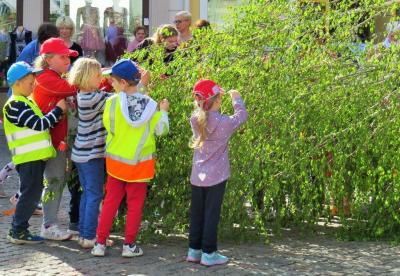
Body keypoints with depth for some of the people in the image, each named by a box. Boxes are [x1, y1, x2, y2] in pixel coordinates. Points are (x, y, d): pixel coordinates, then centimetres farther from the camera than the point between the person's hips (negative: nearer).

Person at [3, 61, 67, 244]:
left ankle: (18, 229, 21)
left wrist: (57, 112, 8)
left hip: (35, 156, 10)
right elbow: (40, 124, -20)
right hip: (28, 158, -10)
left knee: (30, 194, 14)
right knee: (30, 193, -5)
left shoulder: (25, 103, 18)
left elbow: (39, 124, 22)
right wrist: (58, 109, -12)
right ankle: (18, 232, 1)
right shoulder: (15, 106, -15)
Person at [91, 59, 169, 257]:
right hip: (141, 162, 0)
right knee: (135, 204, 9)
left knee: (110, 202, 10)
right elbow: (161, 130, -3)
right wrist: (163, 111, 14)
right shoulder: (150, 104, -8)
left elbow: (109, 126, -2)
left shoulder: (113, 102, -13)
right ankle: (129, 245, 11)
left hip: (116, 160, 0)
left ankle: (100, 243, 11)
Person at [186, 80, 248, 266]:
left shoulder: (196, 119, -4)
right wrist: (236, 98, 17)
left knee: (196, 214, 12)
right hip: (216, 176, -5)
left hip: (197, 176, 5)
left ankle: (194, 250, 17)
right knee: (212, 215, 1)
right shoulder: (223, 123, -15)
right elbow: (242, 115, 2)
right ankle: (208, 253, 4)